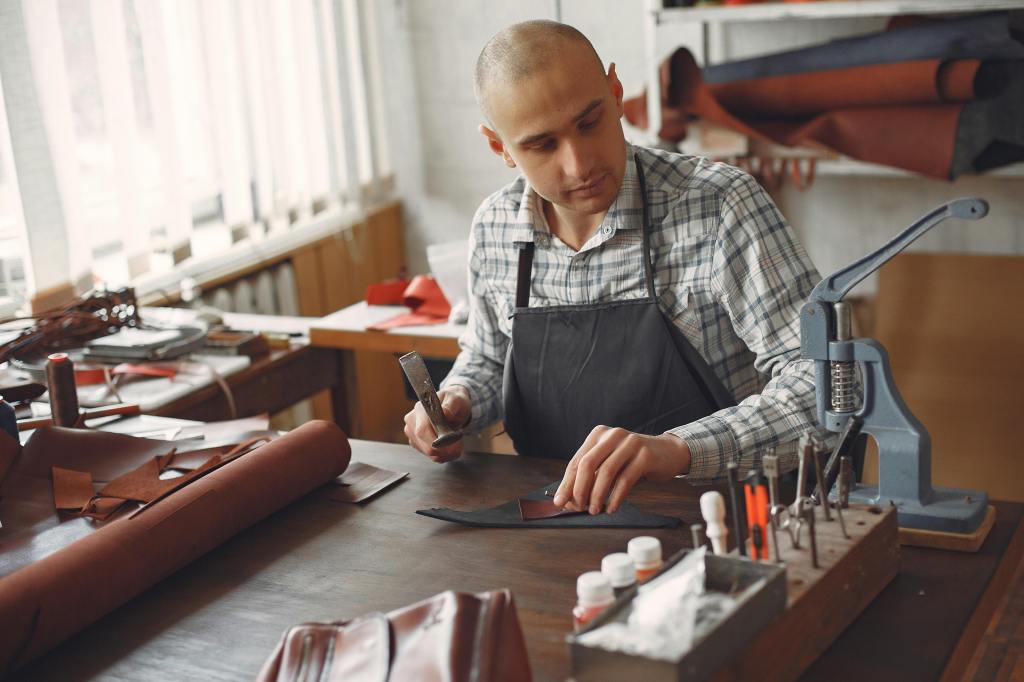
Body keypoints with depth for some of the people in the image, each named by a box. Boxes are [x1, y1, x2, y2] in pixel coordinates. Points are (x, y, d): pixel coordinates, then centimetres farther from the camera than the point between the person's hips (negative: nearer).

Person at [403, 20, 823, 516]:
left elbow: (822, 381, -22)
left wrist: (680, 449, -36)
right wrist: (456, 402, -2)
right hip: (556, 513, 4)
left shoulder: (720, 205, -16)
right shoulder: (493, 228, 1)